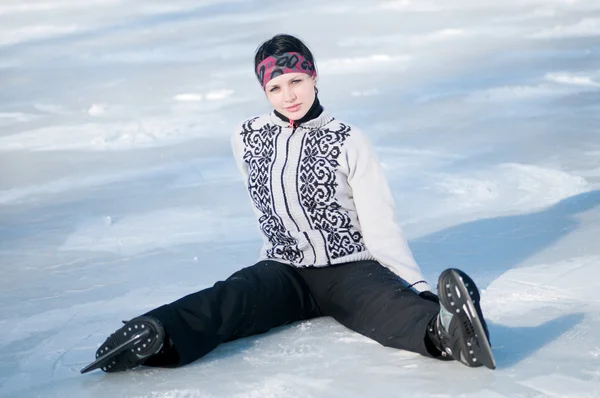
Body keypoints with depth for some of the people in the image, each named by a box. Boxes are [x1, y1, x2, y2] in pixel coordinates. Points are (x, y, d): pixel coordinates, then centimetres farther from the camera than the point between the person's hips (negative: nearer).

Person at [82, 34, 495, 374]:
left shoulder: (348, 141, -3)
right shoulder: (247, 140, 5)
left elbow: (380, 225, -6)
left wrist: (419, 286, -16)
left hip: (348, 269, -2)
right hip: (285, 270, 3)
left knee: (385, 302, -35)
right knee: (231, 297, -28)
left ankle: (446, 333, -66)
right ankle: (156, 338, -55)